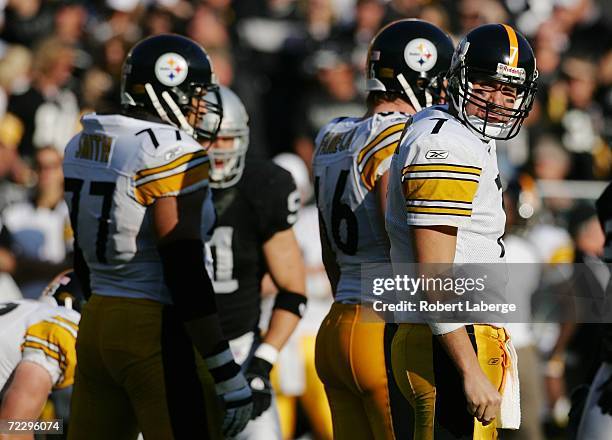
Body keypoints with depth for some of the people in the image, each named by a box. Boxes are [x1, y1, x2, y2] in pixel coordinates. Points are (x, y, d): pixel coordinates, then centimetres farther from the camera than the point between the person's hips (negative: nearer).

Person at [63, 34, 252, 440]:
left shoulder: (86, 146, 11)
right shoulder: (171, 154, -14)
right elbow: (185, 272, -18)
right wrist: (227, 375, -16)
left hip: (97, 320, 9)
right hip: (156, 331, -9)